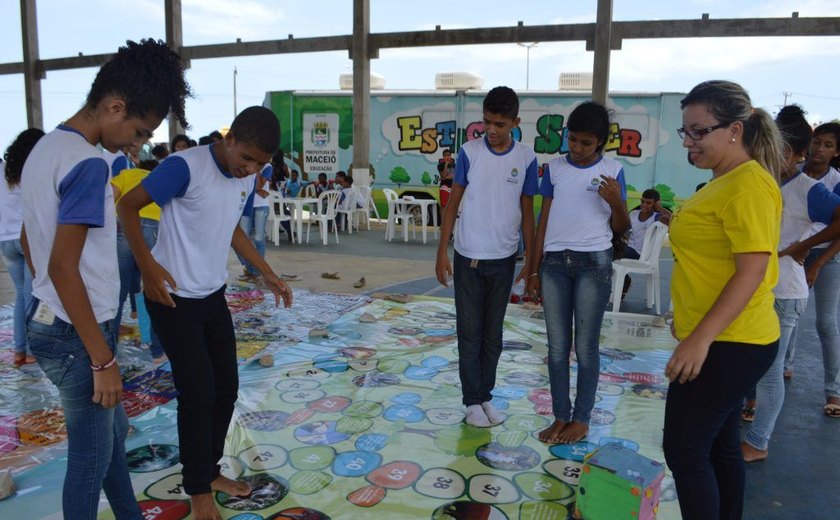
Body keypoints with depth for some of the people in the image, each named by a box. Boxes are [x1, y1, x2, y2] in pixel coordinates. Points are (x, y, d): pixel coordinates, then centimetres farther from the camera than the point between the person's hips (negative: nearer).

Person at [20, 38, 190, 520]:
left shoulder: (46, 147, 8)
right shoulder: (88, 164, -22)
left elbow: (29, 241, 16)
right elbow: (64, 268, -26)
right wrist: (103, 358, -21)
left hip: (48, 322, 10)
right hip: (76, 335, -10)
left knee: (112, 430, 23)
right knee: (92, 452, 8)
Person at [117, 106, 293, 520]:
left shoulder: (247, 179, 2)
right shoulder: (186, 166, -20)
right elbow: (127, 206, -14)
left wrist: (267, 274, 13)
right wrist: (147, 265, -24)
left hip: (214, 296, 7)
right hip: (173, 299, -7)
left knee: (226, 388, 12)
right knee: (198, 393, -2)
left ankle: (211, 470, 32)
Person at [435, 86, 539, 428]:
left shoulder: (527, 159, -3)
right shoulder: (469, 152, -5)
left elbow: (527, 212, 3)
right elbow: (453, 203, -1)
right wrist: (441, 252, -4)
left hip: (503, 259, 1)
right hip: (468, 257, -1)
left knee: (493, 335, 12)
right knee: (470, 333, 5)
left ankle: (485, 396, 27)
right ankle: (472, 401, 18)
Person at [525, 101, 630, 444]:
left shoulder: (613, 170, 1)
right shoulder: (554, 168, 6)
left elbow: (621, 229, 4)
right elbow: (544, 219, 9)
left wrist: (616, 202, -17)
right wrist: (534, 269, 7)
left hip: (594, 263, -2)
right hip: (555, 262, 3)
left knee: (586, 345, 3)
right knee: (557, 346, 6)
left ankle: (582, 419, 17)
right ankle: (560, 416, 18)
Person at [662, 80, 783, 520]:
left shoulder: (749, 184, -18)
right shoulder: (726, 180, 12)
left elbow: (752, 271, -24)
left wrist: (700, 338, -26)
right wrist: (690, 323, 22)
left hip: (729, 344, -10)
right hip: (725, 340, 10)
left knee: (684, 449, -1)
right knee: (719, 446, 19)